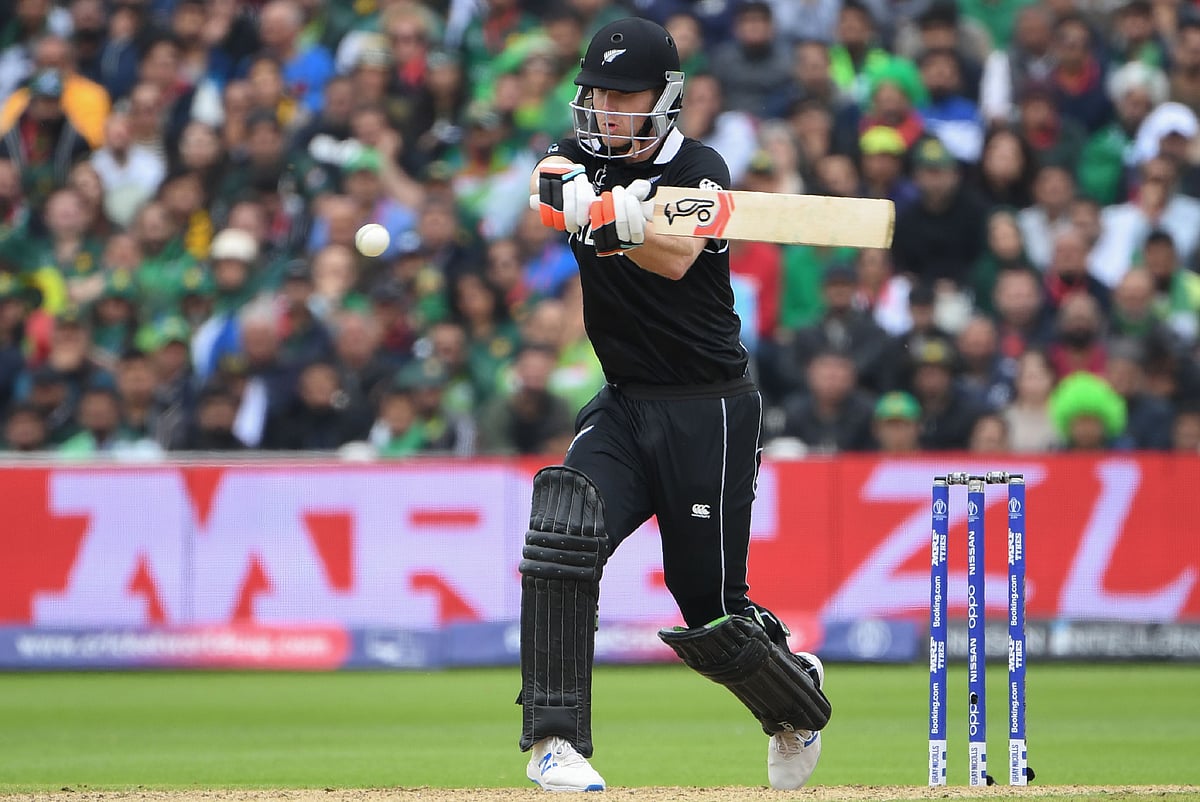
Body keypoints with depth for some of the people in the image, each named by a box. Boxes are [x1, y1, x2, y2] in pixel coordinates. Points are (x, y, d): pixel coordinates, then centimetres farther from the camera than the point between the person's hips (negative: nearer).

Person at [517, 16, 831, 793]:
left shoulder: (699, 170, -10)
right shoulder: (583, 158, 4)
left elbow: (675, 258, -28)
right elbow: (548, 185, -19)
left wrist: (625, 222, -49)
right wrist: (577, 195, -42)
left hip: (710, 412, -4)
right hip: (625, 407, 4)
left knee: (713, 616, 0)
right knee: (563, 531, -24)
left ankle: (798, 698, 34)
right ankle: (555, 743, -23)